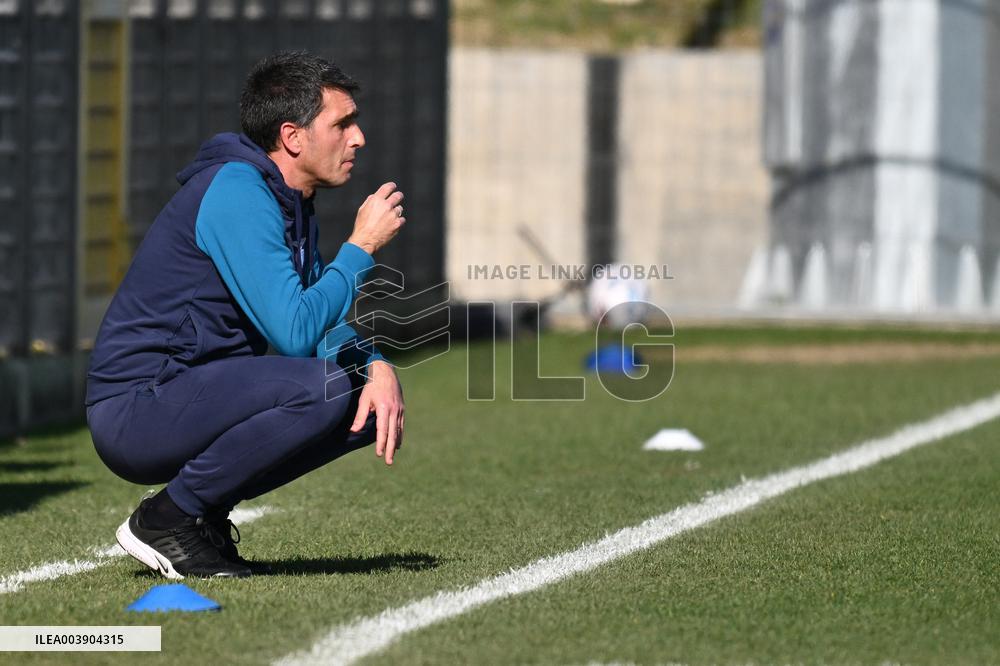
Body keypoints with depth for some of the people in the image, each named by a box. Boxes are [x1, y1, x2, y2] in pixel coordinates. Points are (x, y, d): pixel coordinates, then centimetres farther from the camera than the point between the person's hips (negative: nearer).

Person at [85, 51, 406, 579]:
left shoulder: (290, 201, 14)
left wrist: (377, 368, -5)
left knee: (373, 408, 3)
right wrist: (362, 245, -13)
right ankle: (167, 518, -13)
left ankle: (206, 507, 7)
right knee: (326, 386, -28)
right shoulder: (236, 191, -17)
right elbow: (294, 334, -24)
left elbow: (326, 327, 16)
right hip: (135, 411, -10)